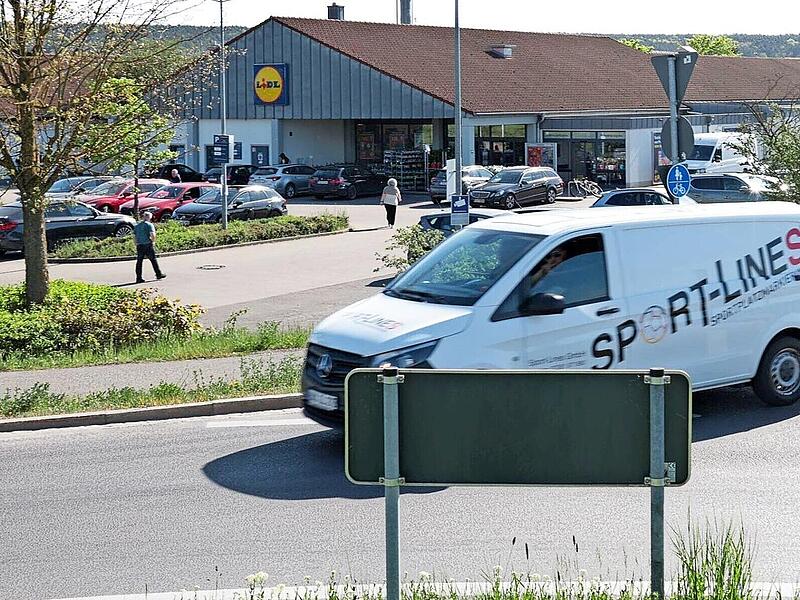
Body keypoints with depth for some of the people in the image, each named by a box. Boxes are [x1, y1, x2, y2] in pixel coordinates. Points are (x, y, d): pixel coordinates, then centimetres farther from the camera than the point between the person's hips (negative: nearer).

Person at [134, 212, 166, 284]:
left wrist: (137, 244, 17)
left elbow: (135, 235, 13)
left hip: (139, 245, 5)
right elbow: (152, 235, -16)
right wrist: (153, 241, 1)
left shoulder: (137, 226, 14)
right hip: (148, 245, -5)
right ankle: (158, 274, 15)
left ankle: (138, 278, 0)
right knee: (153, 260, 6)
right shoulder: (149, 225, -5)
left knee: (139, 261, 3)